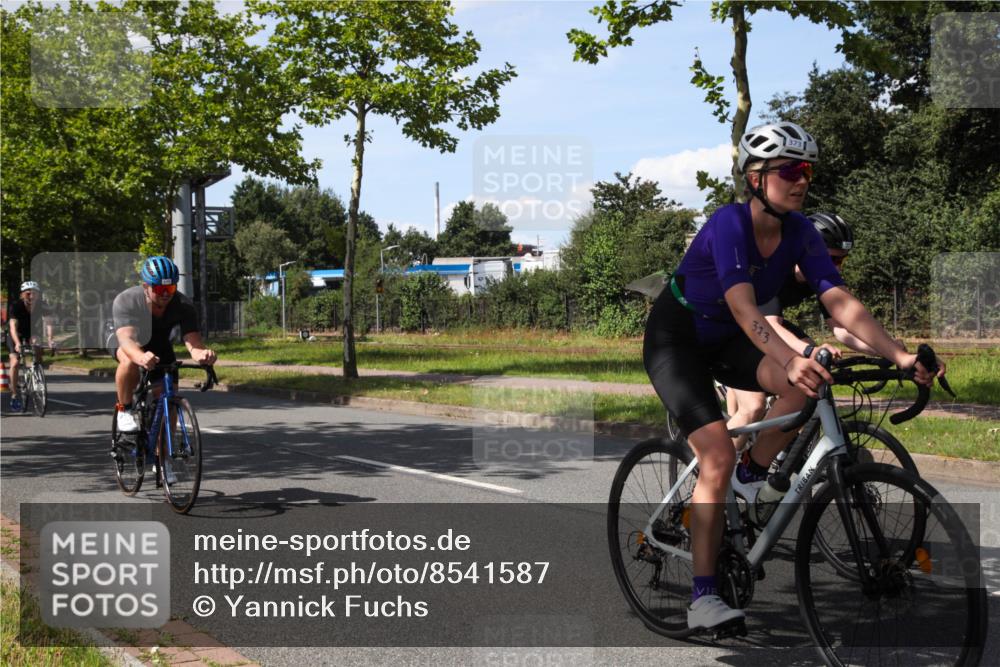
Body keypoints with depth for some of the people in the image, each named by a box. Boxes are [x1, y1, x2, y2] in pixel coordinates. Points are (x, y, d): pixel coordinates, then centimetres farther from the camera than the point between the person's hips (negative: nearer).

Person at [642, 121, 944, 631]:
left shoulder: (799, 232, -9)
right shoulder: (729, 223, -27)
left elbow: (841, 302, -16)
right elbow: (744, 307, -40)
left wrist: (900, 356, -28)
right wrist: (790, 359, -55)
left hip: (724, 341, 6)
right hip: (675, 337, -6)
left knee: (810, 382, -23)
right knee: (718, 455, -22)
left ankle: (751, 482, 0)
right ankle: (702, 599, -16)